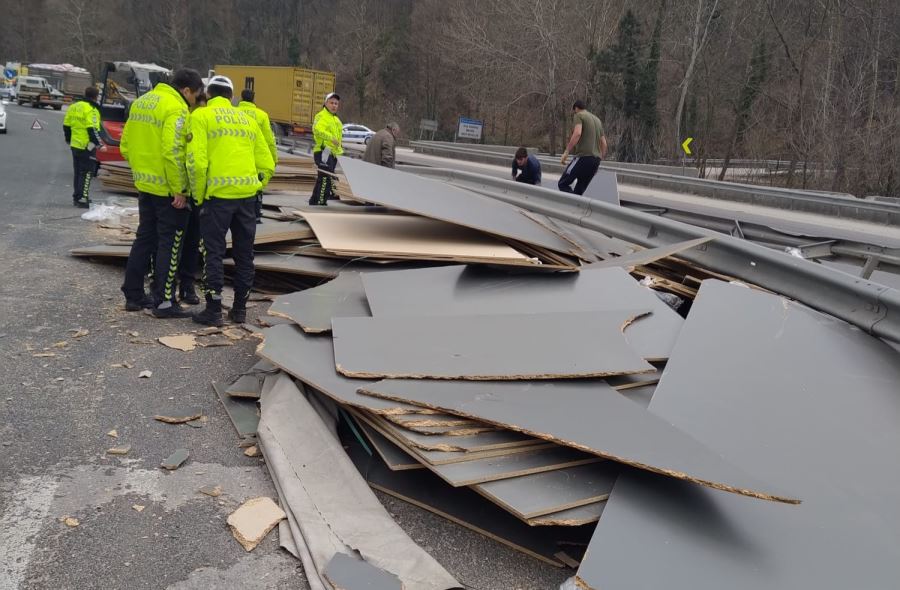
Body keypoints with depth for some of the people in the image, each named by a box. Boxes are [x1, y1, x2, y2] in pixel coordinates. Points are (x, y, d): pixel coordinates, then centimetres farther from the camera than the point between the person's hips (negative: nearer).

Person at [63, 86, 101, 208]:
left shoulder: (73, 107, 12)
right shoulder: (91, 110, -14)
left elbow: (66, 126, 16)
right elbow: (92, 129, -22)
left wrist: (69, 140, 27)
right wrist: (99, 144, -18)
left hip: (75, 145, 8)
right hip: (87, 146, -8)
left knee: (78, 172, 17)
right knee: (87, 172, -3)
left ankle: (76, 196, 24)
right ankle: (82, 199, -6)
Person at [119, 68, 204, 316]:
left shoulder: (140, 102, 12)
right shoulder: (176, 109, -16)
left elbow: (125, 146, 15)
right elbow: (172, 152, -24)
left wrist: (141, 169, 20)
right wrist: (179, 190, -20)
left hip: (144, 185, 8)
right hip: (168, 190, -8)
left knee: (144, 238, 17)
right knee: (169, 244, 0)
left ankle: (133, 295, 24)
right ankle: (164, 302, 4)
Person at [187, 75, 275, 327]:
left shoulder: (201, 116, 2)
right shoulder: (248, 119, 17)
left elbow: (196, 160, -10)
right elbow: (267, 165, 12)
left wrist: (198, 195, 0)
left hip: (218, 194, -4)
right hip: (247, 194, 4)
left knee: (214, 252, 4)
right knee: (244, 254, 13)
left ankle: (214, 310, 5)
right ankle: (240, 309, 20)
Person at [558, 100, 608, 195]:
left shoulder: (579, 115, 2)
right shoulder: (597, 120, 26)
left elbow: (577, 134, -17)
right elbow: (604, 144, 23)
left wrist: (566, 152, -18)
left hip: (584, 156, -8)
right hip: (596, 159, 8)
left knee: (563, 184, -4)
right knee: (579, 190, 11)